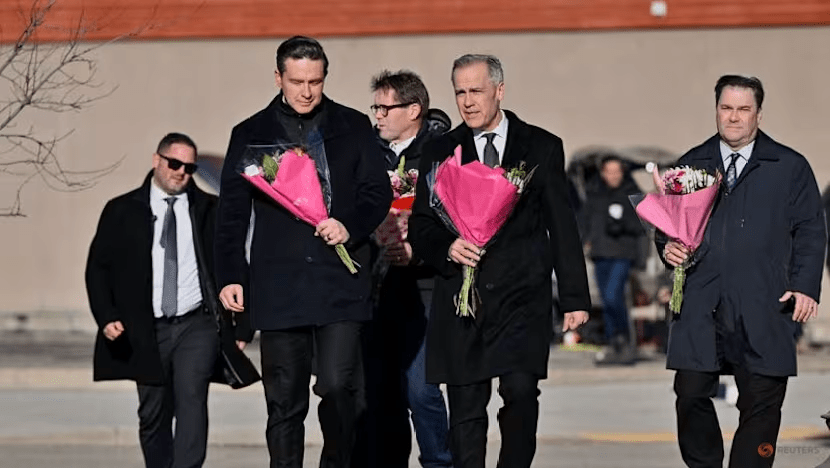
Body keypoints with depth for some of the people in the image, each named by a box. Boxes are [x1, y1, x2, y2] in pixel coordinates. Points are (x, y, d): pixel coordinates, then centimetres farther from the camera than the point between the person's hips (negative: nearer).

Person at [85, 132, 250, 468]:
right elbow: (98, 268, 5)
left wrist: (242, 326, 3)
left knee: (191, 397, -19)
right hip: (147, 331, 1)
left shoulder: (210, 210, 5)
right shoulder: (122, 211, 6)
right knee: (153, 415, 6)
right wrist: (107, 317, -9)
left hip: (196, 327, -1)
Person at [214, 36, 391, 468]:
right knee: (284, 399, 4)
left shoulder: (354, 128, 9)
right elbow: (231, 213, 9)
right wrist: (231, 277, 1)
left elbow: (378, 193, 8)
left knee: (338, 385, -11)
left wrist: (350, 226, -12)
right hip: (278, 287, 1)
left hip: (340, 282, -1)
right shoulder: (250, 135, 10)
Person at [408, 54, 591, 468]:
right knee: (465, 409, 1)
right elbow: (419, 227, 9)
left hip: (522, 294, -1)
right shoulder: (440, 152, 11)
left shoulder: (541, 148, 8)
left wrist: (575, 297, 3)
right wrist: (448, 247, -13)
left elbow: (563, 227, 7)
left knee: (521, 390, -15)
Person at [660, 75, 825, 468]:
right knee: (691, 395, -3)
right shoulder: (691, 165, 15)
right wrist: (667, 247, -1)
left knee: (761, 402, -2)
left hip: (762, 308, -2)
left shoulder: (790, 167, 8)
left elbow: (810, 233, 6)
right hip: (700, 306, 2)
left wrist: (805, 286, -6)